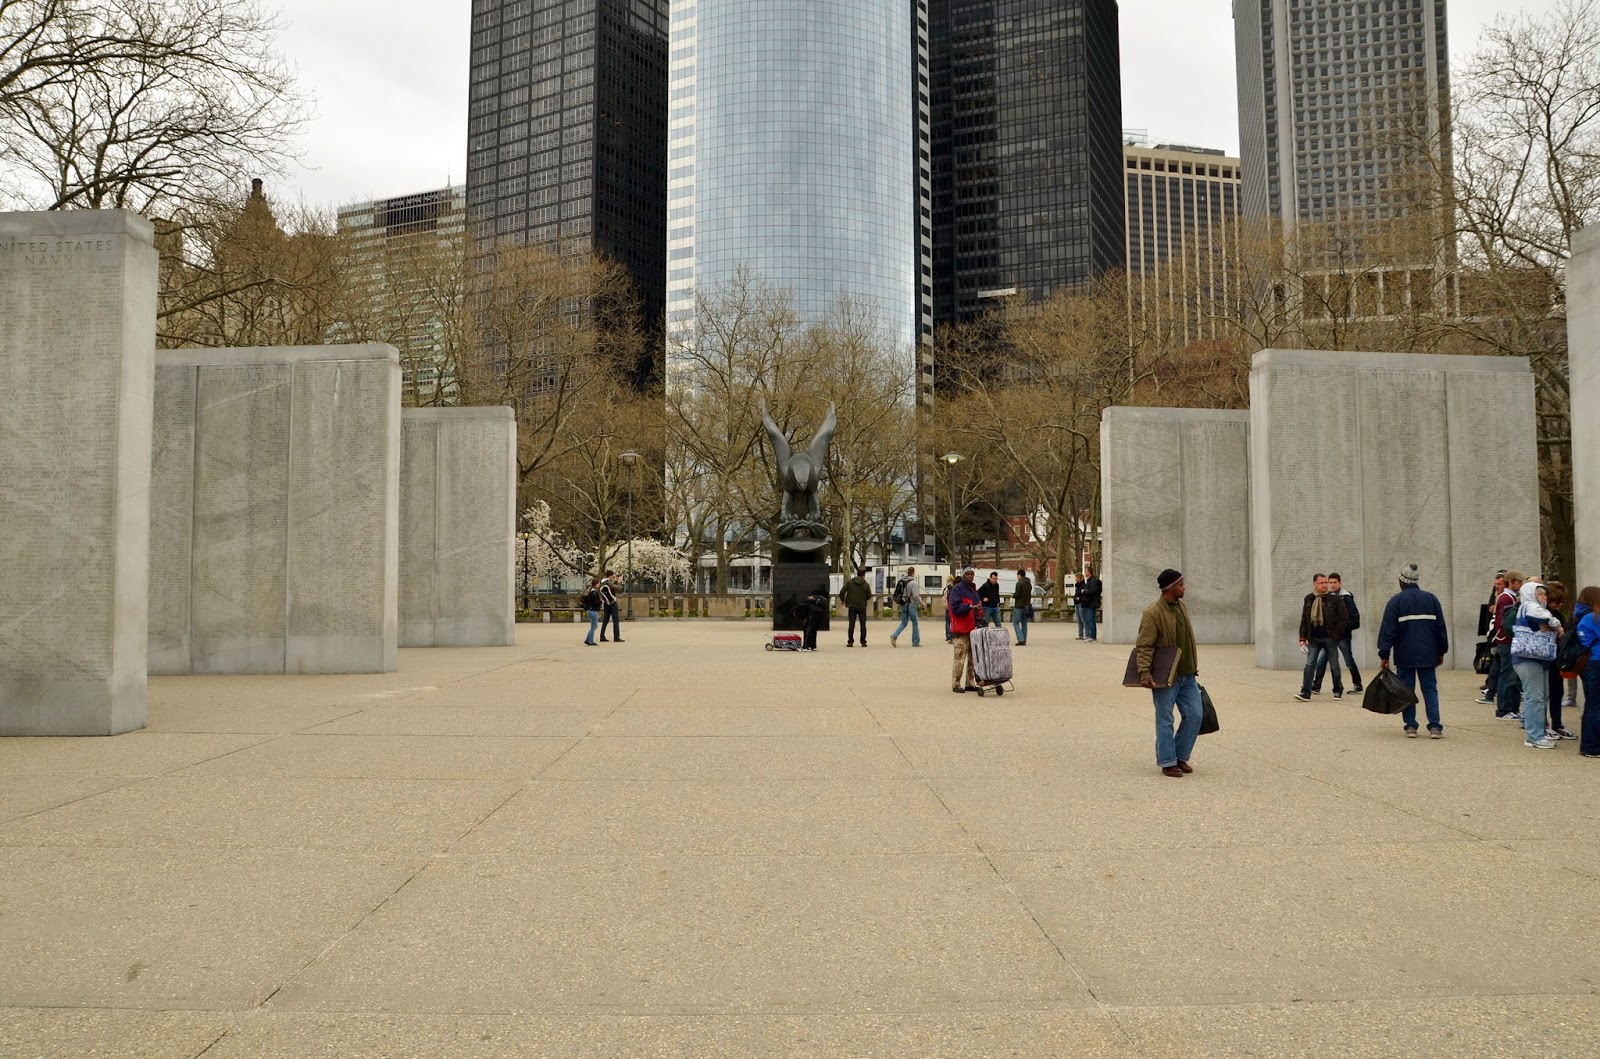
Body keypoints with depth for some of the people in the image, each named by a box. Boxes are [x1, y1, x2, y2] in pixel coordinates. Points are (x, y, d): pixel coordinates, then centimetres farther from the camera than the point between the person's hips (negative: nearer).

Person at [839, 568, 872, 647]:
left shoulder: (849, 582, -2)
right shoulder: (866, 585, -5)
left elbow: (842, 592, -6)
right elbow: (869, 596, 0)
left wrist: (842, 600, 11)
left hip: (852, 606, 1)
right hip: (862, 607, -1)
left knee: (851, 625, 5)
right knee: (863, 625, 7)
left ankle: (850, 642, 3)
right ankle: (863, 642, 7)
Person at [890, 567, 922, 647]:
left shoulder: (901, 581, 6)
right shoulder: (913, 582, -15)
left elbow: (897, 593, 11)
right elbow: (915, 596, -19)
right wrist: (921, 603, -4)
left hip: (903, 605, 6)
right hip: (911, 605, -6)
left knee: (903, 623, 11)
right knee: (915, 624, 7)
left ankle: (894, 636, -11)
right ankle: (916, 642, 13)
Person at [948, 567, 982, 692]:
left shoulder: (973, 589, 18)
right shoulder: (957, 589, -7)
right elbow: (956, 608, -16)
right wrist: (970, 607, -25)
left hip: (972, 629, 8)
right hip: (961, 630, -8)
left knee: (973, 657, 10)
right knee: (960, 658, -7)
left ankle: (970, 683, 18)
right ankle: (956, 684, -1)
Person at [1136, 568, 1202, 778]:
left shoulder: (1182, 607, 10)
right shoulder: (1152, 613, -15)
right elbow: (1144, 646, -17)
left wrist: (1194, 667, 20)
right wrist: (1145, 672, -26)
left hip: (1187, 675, 7)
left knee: (1194, 715, 6)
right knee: (1165, 720, 2)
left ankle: (1181, 756, 21)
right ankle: (1167, 762, 11)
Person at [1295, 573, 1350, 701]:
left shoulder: (1335, 599, -5)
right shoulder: (1308, 600, 8)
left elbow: (1344, 619, -6)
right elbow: (1304, 620, 11)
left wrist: (1335, 634, -9)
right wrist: (1303, 637, 5)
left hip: (1330, 638, -3)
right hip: (1313, 638, 3)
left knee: (1334, 666, 9)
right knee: (1309, 665, -6)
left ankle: (1338, 691, 26)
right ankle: (1305, 693, -8)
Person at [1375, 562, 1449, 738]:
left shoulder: (1396, 600, -5)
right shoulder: (1431, 598, 6)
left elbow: (1388, 629, -8)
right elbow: (1441, 627, 9)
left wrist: (1384, 655, -5)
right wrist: (1441, 652, 17)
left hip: (1404, 656, -2)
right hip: (1428, 655, 3)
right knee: (1430, 689, 6)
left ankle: (1410, 726, 5)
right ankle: (1435, 727, -2)